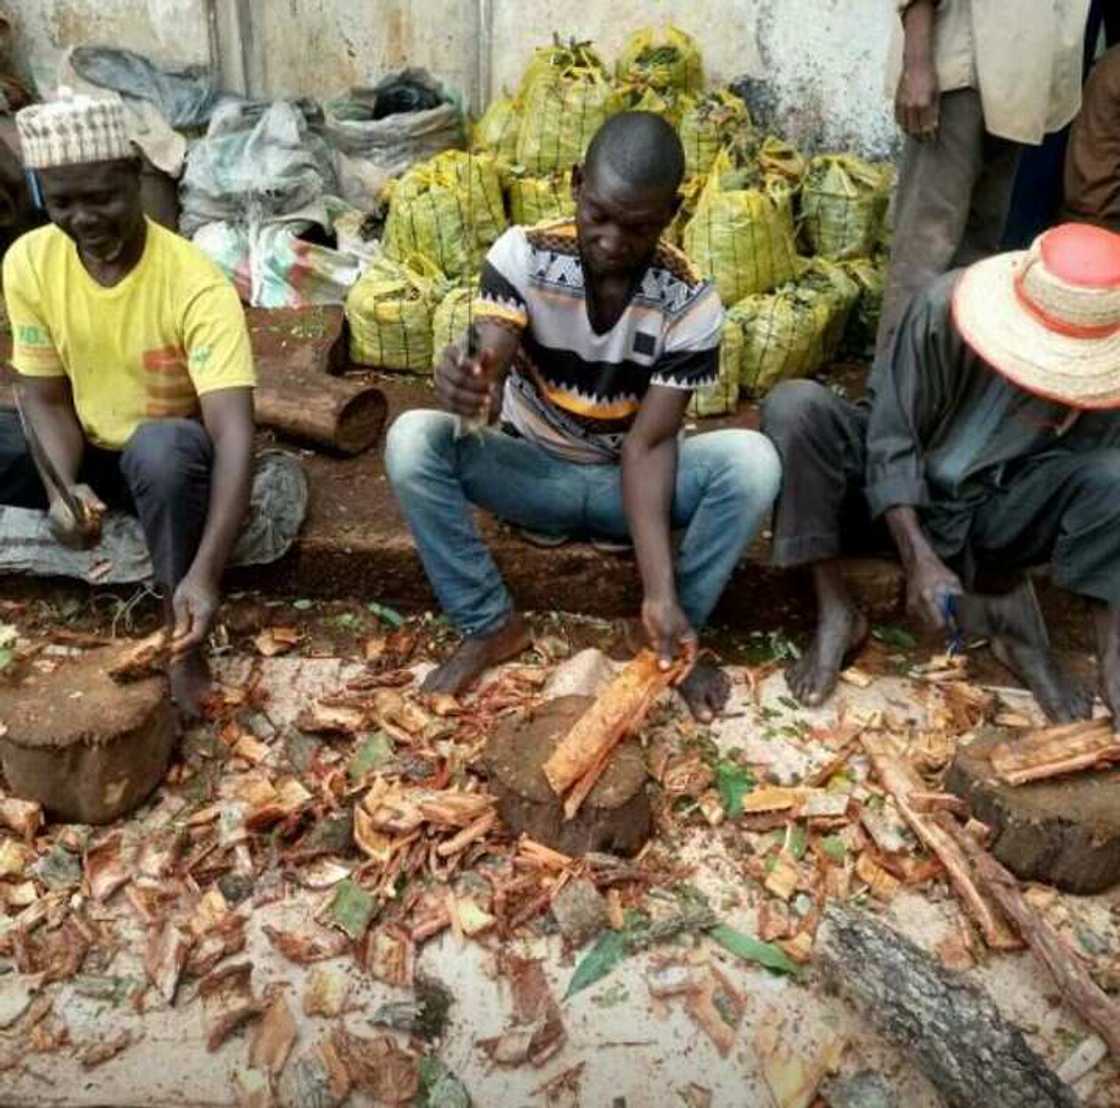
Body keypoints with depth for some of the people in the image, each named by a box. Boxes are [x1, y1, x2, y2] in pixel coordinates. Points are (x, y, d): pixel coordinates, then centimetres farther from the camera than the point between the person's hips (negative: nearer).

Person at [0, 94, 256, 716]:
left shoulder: (196, 284, -27)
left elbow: (234, 431, -36)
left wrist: (205, 572, -47)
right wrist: (63, 488, -30)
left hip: (169, 454, -4)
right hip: (85, 451, 4)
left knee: (163, 448, -39)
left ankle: (183, 643, -19)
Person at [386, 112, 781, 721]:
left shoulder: (690, 301, -18)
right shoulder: (521, 254, -18)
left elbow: (649, 443, -21)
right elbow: (488, 377, -28)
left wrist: (661, 591, -32)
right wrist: (467, 386, -55)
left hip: (630, 477, 0)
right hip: (533, 470, 1)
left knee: (752, 461, -29)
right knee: (412, 440, -28)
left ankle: (679, 627, -7)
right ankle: (490, 625, -10)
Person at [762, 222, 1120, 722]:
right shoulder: (944, 308, -23)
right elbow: (891, 440, -20)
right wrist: (919, 558, -30)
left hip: (990, 517, 1)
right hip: (895, 495, -1)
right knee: (794, 406, -29)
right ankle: (836, 611, -20)